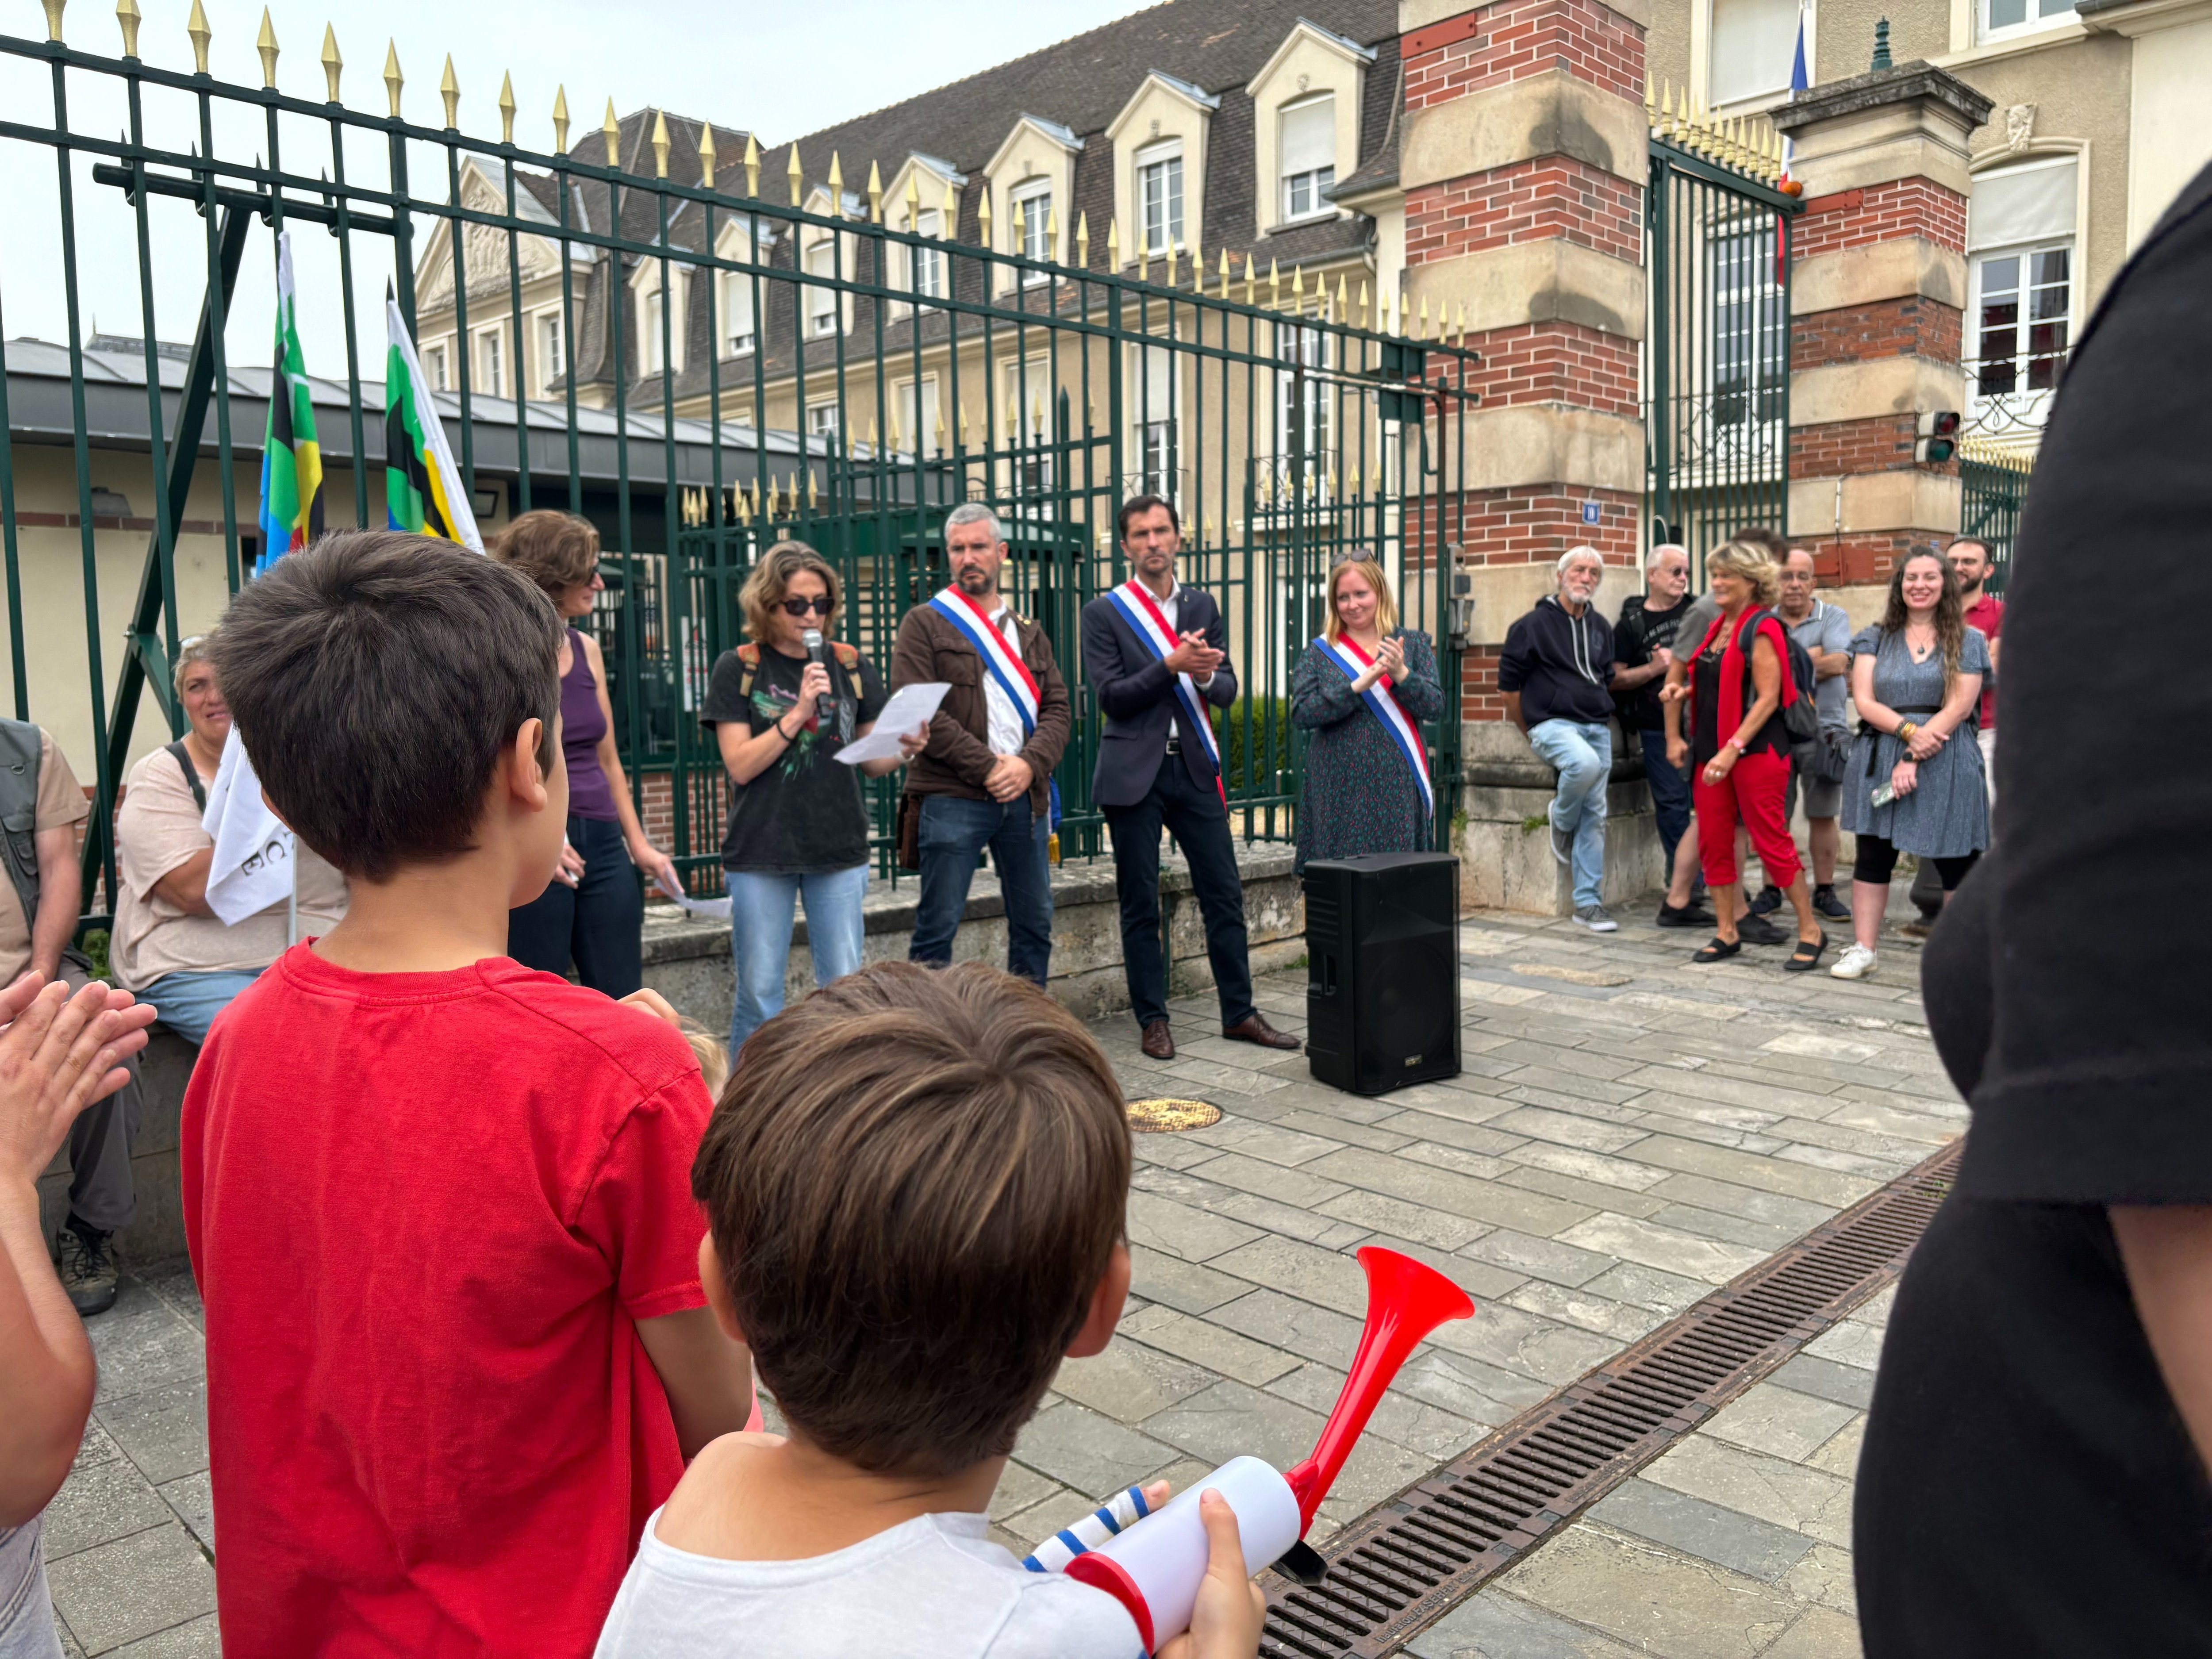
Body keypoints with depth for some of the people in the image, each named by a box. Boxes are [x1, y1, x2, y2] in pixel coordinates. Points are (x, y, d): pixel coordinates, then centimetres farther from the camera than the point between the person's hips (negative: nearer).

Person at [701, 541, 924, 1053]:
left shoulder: (851, 666, 7)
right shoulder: (739, 668, 0)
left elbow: (871, 760, 10)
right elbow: (740, 765, -7)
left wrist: (902, 752, -12)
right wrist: (799, 712, -17)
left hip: (840, 849, 2)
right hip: (761, 853, -2)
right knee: (759, 991, 3)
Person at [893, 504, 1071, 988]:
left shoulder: (1029, 633, 18)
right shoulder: (925, 623, 2)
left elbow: (1057, 708, 10)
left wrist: (1029, 764, -9)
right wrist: (987, 768, -14)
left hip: (1025, 798, 5)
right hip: (952, 799, -5)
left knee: (1035, 922, 11)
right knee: (938, 926, -3)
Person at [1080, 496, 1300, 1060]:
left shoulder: (1204, 607, 12)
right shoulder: (1104, 613, 0)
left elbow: (1227, 691, 7)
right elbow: (1111, 696, -9)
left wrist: (1205, 675, -15)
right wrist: (1171, 666, -19)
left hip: (1194, 767, 4)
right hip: (1135, 773, -3)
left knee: (1225, 895, 5)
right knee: (1141, 904, 3)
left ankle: (1239, 1013, 16)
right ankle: (1152, 1020, 13)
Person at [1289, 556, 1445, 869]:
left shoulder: (1412, 643, 8)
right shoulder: (1319, 652, 6)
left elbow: (1435, 707, -1)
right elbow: (1300, 714, -7)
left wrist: (1402, 674, -18)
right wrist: (1357, 686, -17)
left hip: (1398, 787, 1)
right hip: (1340, 790, 0)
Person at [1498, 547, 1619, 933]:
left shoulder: (1602, 628, 14)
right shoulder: (1534, 625, -3)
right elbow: (1509, 685, -2)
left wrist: (1600, 712, 17)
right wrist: (1529, 735, 1)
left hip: (1597, 727, 6)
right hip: (1552, 723, -6)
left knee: (1594, 818, 3)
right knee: (1586, 763, -37)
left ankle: (1589, 903, 9)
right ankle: (1561, 819, -4)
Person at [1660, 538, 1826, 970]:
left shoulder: (1762, 628, -9)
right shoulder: (1712, 628, 13)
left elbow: (1767, 698, -16)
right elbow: (1682, 682, 21)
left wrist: (1734, 749, -21)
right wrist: (1674, 737, 12)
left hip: (1756, 751, -8)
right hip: (1711, 751, 8)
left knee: (1771, 841, -4)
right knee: (1713, 841, 7)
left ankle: (1810, 933, 7)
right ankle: (1726, 934, 17)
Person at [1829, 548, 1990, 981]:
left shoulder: (1967, 641, 5)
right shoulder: (1875, 639, 11)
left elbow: (1958, 708, -5)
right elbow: (1864, 701, 0)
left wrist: (1914, 760, -14)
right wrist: (1909, 731, -16)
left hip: (1946, 764, -2)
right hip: (1879, 759, 2)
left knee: (1956, 861, 2)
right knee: (1872, 855, 1)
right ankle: (1863, 949, 7)